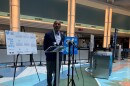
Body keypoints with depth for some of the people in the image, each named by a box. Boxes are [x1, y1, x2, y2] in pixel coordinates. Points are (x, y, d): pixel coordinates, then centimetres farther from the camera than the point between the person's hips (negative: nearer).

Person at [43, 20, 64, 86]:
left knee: (57, 73, 12)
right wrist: (48, 54, -9)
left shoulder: (62, 36, 9)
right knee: (49, 73, 6)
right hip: (50, 57, -4)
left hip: (59, 57, 4)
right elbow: (45, 46, -4)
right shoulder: (48, 34, -4)